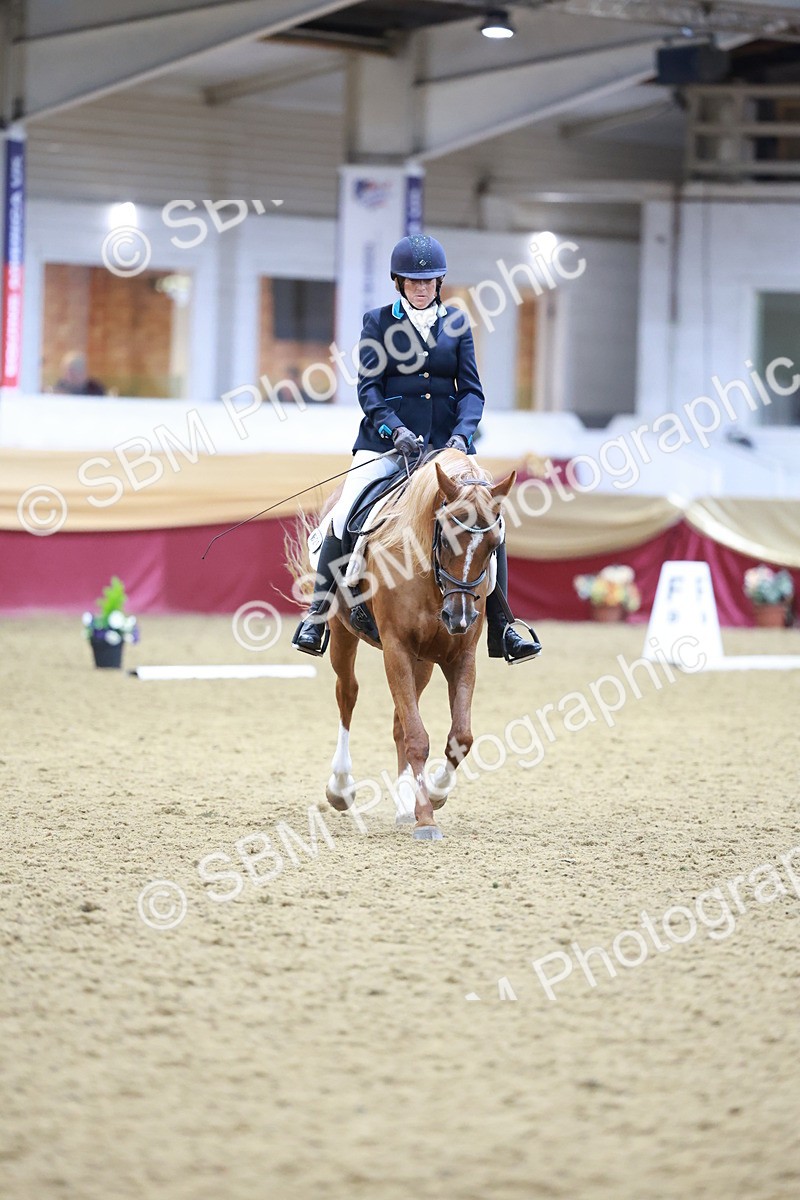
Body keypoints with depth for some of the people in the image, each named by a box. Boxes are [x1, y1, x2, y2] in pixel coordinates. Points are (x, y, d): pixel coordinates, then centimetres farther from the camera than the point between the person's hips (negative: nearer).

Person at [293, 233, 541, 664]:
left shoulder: (456, 323, 10)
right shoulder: (378, 321, 4)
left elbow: (471, 389, 4)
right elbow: (368, 387, -4)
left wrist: (462, 433, -14)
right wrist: (394, 429, -20)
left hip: (446, 440, 2)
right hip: (386, 440, -2)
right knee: (345, 518, -18)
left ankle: (500, 629, -1)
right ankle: (316, 615, -6)